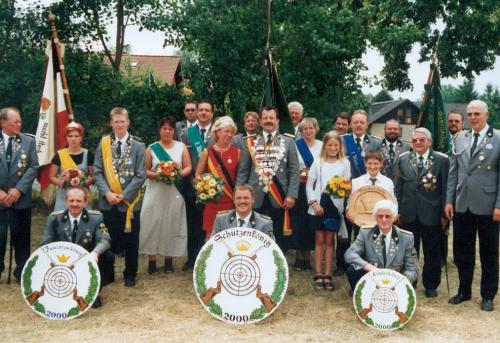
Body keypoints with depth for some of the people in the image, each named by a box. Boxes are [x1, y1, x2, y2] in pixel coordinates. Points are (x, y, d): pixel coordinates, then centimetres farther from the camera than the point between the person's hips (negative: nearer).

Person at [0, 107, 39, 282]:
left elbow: (33, 167, -1)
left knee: (21, 236, 8)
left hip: (20, 198, 1)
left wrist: (18, 189, -11)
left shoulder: (29, 141, 4)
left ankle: (22, 271, 22)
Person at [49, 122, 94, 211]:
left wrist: (84, 182, -14)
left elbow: (93, 176, 5)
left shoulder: (88, 155, 3)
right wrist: (60, 182, -11)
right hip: (63, 196, 1)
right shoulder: (59, 155, 4)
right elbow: (51, 176, 9)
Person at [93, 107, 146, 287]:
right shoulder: (104, 144, 3)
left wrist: (123, 195, -12)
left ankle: (130, 275, 24)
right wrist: (107, 193, -11)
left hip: (129, 201, -2)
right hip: (107, 201, 2)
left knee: (131, 240, 7)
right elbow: (97, 172, 2)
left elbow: (140, 176, -6)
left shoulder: (138, 146, -3)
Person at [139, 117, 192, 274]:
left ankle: (169, 259, 14)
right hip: (155, 192, -1)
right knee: (153, 224, -1)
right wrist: (156, 175, -17)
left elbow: (188, 168, 4)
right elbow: (145, 171, 1)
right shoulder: (151, 148, 4)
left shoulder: (181, 147, 6)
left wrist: (179, 174, -14)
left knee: (172, 224, 4)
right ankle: (152, 260, 6)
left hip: (174, 192, 1)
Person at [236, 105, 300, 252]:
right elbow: (242, 171, 8)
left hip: (279, 198, -1)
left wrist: (291, 195, -8)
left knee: (280, 239, 6)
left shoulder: (288, 142, 6)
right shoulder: (251, 142, 8)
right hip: (255, 197, 1)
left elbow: (294, 171, 2)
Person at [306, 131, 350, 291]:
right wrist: (314, 202, -9)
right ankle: (318, 274, 13)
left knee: (329, 240, 8)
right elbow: (309, 184, 1)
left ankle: (327, 275, 14)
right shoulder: (318, 162, 2)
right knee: (320, 240, 7)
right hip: (318, 204, 0)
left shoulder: (345, 163, 3)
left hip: (335, 205, 0)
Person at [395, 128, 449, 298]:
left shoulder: (441, 160, -3)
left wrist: (444, 213, -6)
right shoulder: (403, 159, 6)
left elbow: (446, 187, -4)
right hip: (409, 214, 2)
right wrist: (398, 210, 4)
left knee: (432, 252, 9)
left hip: (432, 214, -2)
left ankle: (431, 286, 25)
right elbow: (398, 187, 8)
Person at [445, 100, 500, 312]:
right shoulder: (459, 139, 8)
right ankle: (464, 290, 27)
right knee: (462, 250, 12)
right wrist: (449, 200, 5)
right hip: (462, 205, 4)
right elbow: (453, 172, 9)